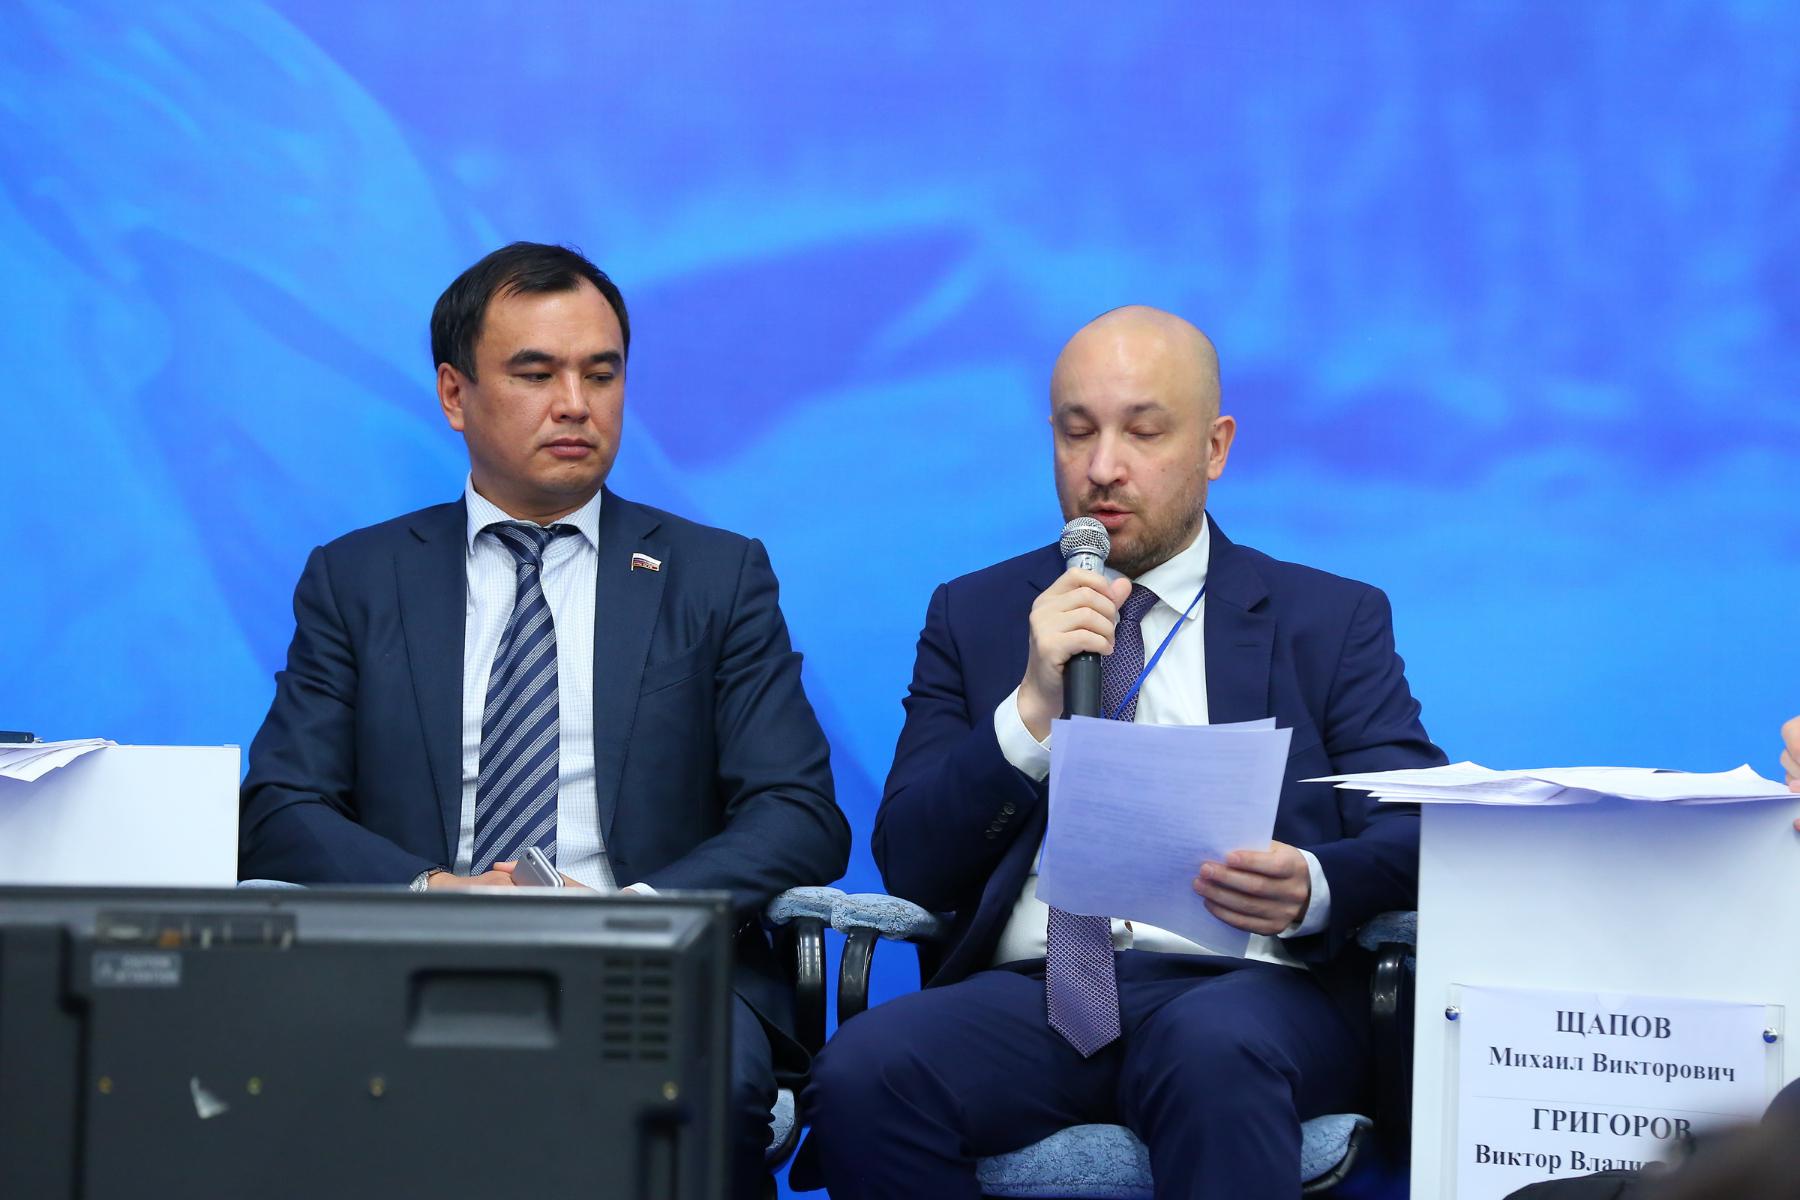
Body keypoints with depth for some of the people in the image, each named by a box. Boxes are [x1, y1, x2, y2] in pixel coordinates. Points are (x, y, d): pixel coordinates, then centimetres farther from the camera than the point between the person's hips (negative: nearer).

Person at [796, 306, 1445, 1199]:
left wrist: (1312, 889, -18)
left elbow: (1414, 837, 4)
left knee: (1215, 1050, -38)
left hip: (1243, 986, -2)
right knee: (862, 1069, -29)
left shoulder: (1334, 620, 14)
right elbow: (910, 869, 8)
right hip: (1027, 990, 2)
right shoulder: (972, 616, 17)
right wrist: (1032, 708, -7)